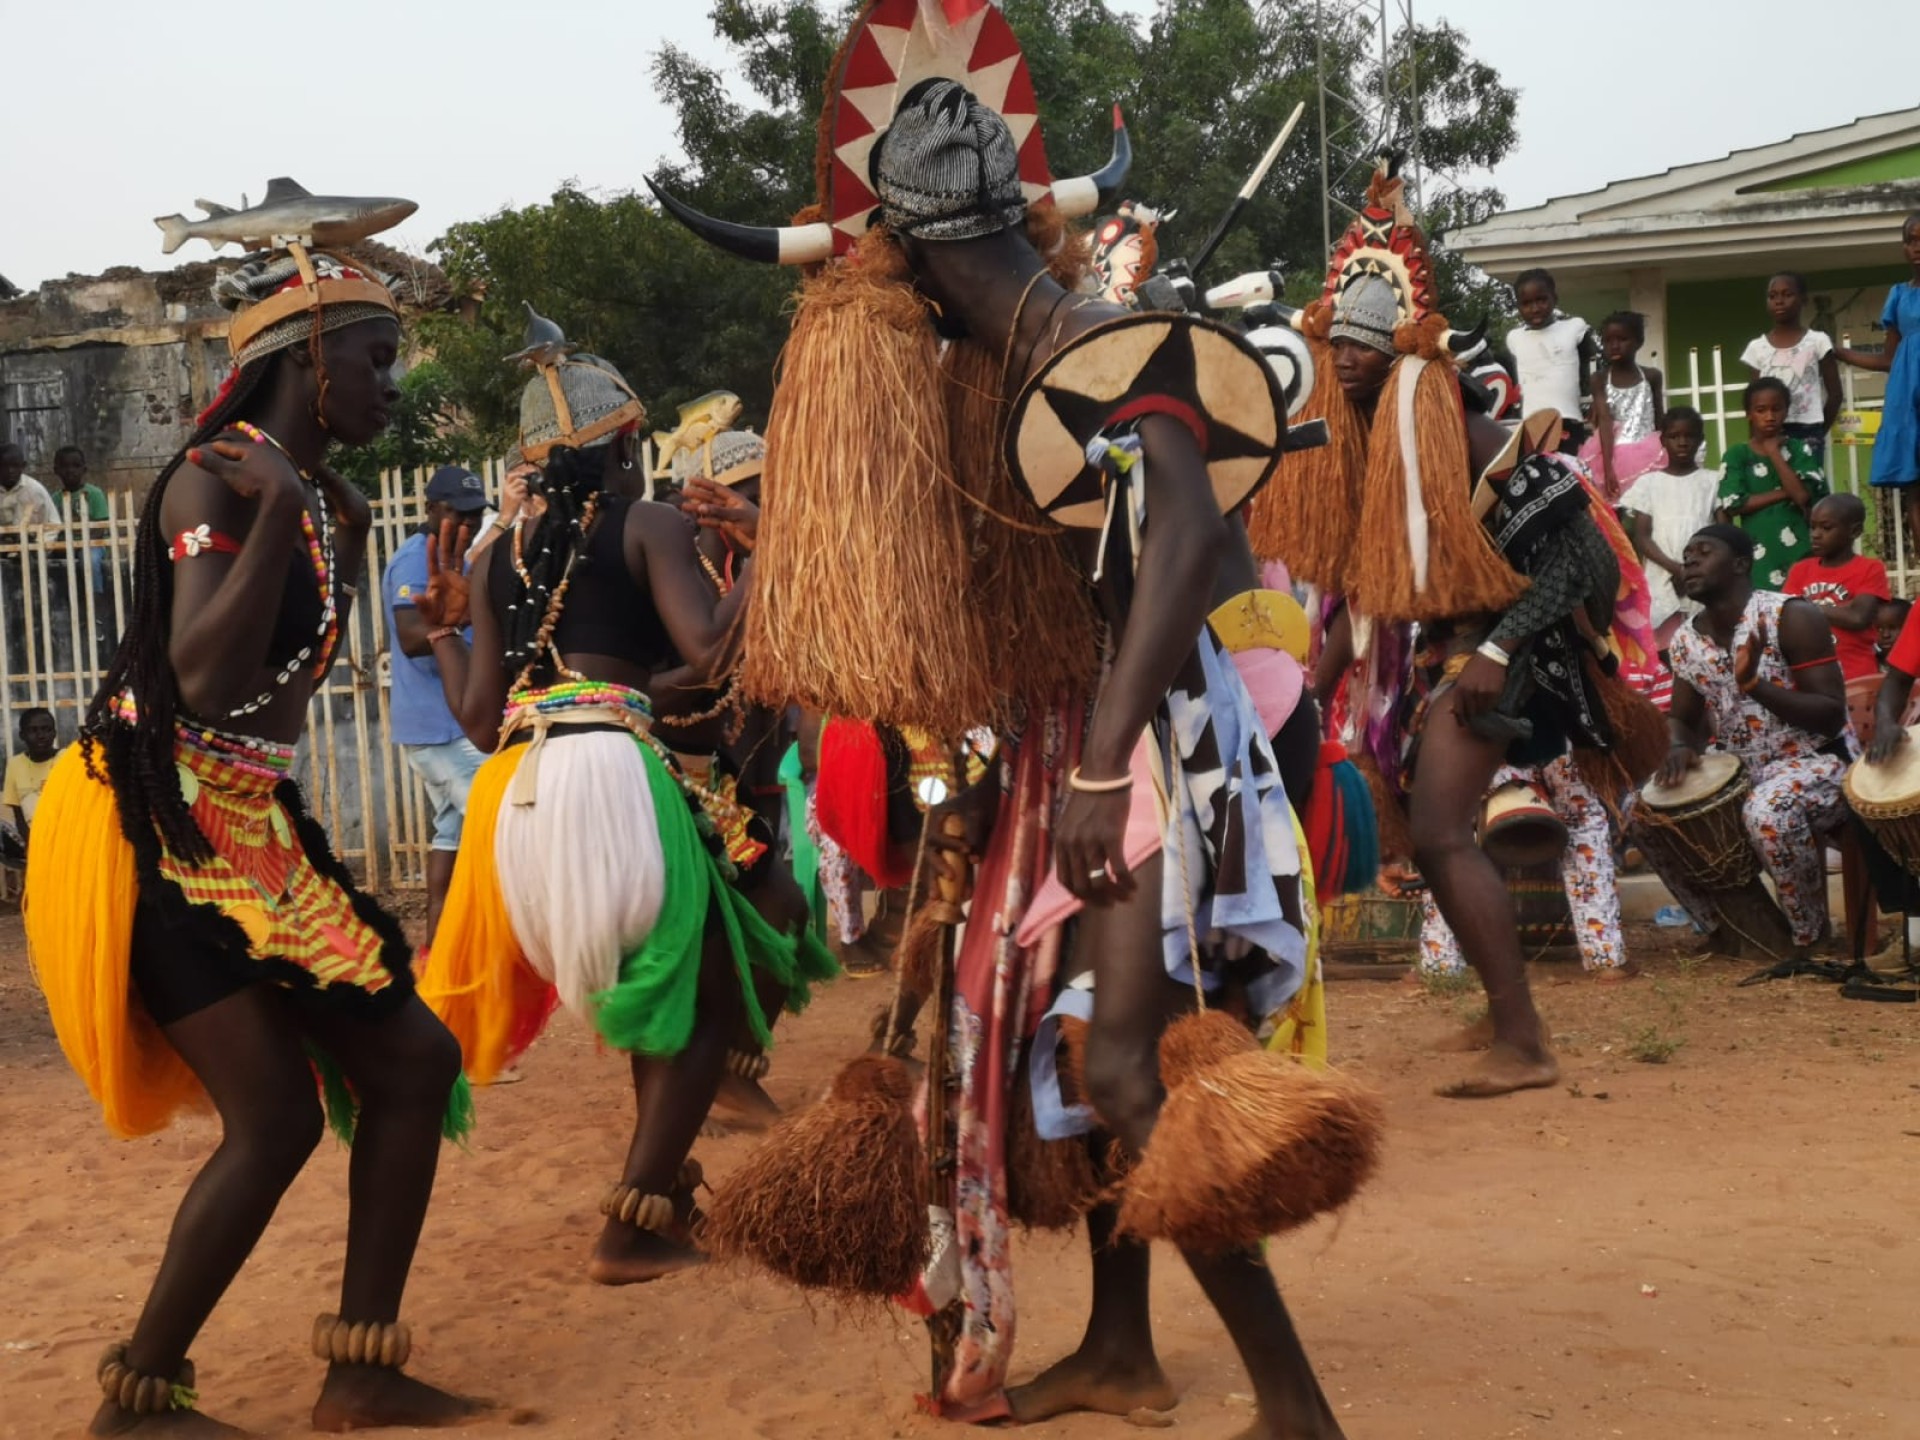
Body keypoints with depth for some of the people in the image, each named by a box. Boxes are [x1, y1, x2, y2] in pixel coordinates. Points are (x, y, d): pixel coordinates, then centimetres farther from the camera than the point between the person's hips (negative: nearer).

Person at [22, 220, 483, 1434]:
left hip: (250, 831, 9)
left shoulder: (328, 502, 12)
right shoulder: (214, 479, -13)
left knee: (413, 1063, 6)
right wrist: (280, 509, -26)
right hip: (165, 829, -9)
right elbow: (207, 678, -28)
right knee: (277, 1115, -12)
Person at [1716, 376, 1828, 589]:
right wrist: (1785, 493, -7)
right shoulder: (1737, 455, 4)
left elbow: (1803, 495, -9)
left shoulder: (1800, 450, 6)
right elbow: (1732, 505, -7)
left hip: (1799, 554, 1)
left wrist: (1774, 452, -4)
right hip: (1759, 558, -1)